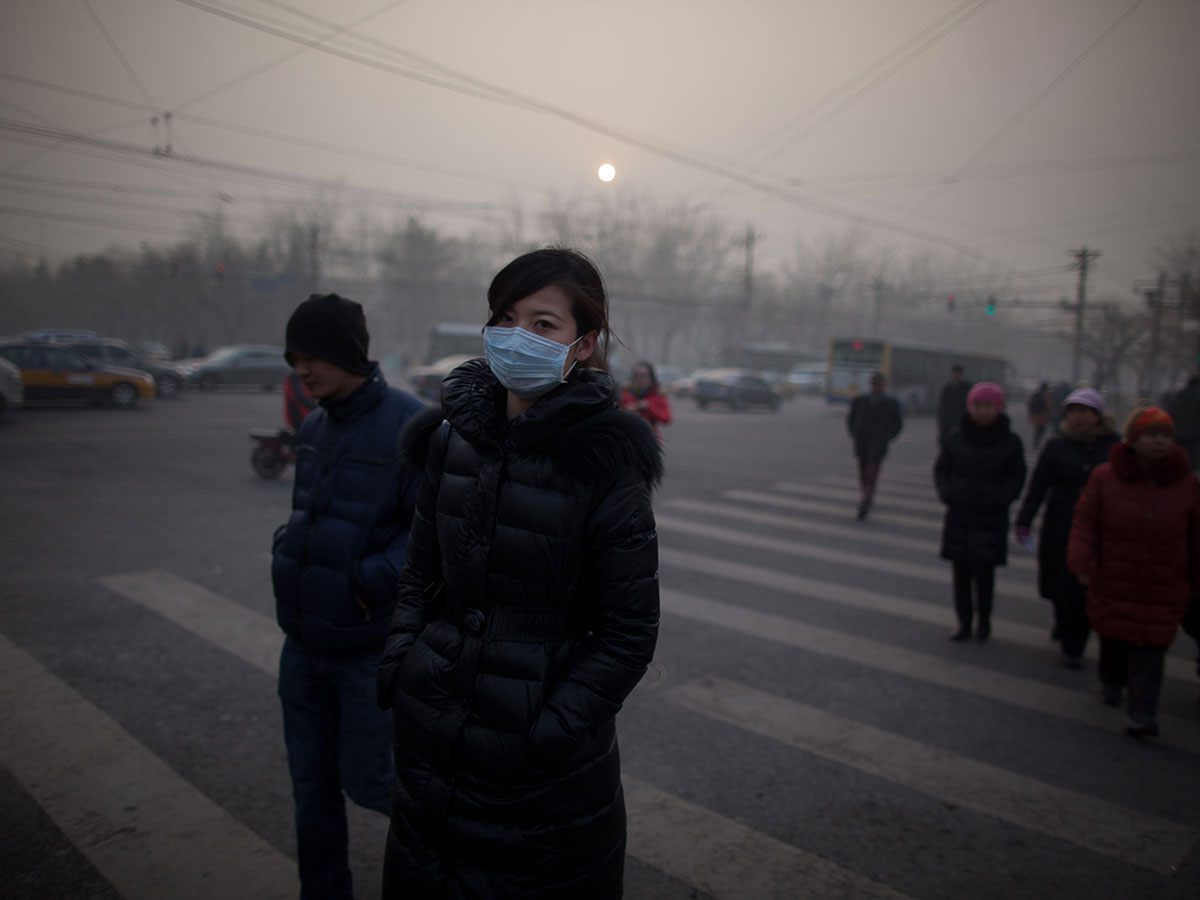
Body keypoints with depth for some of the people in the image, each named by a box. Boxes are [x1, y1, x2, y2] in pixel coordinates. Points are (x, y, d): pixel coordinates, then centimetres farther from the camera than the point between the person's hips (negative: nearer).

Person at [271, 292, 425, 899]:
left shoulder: (409, 426, -18)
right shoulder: (313, 427, 5)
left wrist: (373, 581, -24)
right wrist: (286, 548, 3)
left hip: (370, 649, -7)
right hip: (303, 644, 7)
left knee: (367, 781, 7)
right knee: (312, 784, 17)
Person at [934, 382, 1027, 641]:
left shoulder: (1010, 442, -2)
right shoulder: (955, 437, 2)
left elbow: (1016, 478, 3)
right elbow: (941, 469, 9)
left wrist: (999, 498, -12)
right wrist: (947, 493, -7)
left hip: (991, 516, -2)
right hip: (959, 514, 2)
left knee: (983, 570, -4)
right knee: (961, 571, 6)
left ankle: (984, 619, 20)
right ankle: (964, 624, 19)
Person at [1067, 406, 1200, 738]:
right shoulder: (1105, 477, -6)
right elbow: (1085, 522, -6)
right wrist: (1081, 562, -16)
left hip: (1163, 586, 0)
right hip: (1113, 580, 0)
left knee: (1150, 649, -4)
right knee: (1113, 637, 15)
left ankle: (1142, 716, 2)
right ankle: (1111, 683, 43)